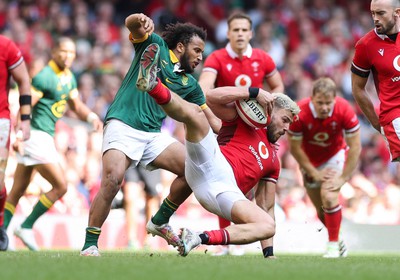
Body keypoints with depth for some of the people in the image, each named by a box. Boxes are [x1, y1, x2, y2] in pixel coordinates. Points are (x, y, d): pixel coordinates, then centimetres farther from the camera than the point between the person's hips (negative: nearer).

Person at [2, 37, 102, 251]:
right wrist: (18, 136, -25)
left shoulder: (69, 78, 14)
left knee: (18, 190, 10)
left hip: (45, 137, 9)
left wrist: (92, 117, 1)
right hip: (36, 135, -9)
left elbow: (76, 105, 21)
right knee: (60, 186, -9)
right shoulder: (45, 77, -14)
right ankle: (26, 226, -2)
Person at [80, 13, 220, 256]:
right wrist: (141, 20, -34)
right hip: (123, 125, -6)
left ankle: (160, 222, 14)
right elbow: (130, 23, -11)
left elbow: (212, 119, 24)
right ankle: (89, 246, -19)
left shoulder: (189, 83, 19)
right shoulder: (155, 45, 6)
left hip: (153, 134, 6)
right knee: (113, 179, -27)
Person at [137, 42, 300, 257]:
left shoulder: (274, 163, 34)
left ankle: (200, 239, -34)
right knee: (194, 112, -25)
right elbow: (212, 97, 2)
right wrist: (254, 92, -1)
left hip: (227, 191, 4)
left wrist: (268, 252, 21)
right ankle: (153, 85, -54)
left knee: (268, 227, -24)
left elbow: (264, 207, 31)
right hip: (211, 165, -4)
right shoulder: (244, 121, 21)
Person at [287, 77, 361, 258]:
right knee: (321, 210, 8)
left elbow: (355, 147, -19)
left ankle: (333, 245, -10)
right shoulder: (300, 113, -30)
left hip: (335, 156, -1)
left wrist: (343, 178, -20)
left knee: (329, 196, -24)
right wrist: (314, 173, -14)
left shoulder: (345, 110, -29)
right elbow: (295, 148, -16)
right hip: (310, 161, 2)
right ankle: (338, 243, 33)